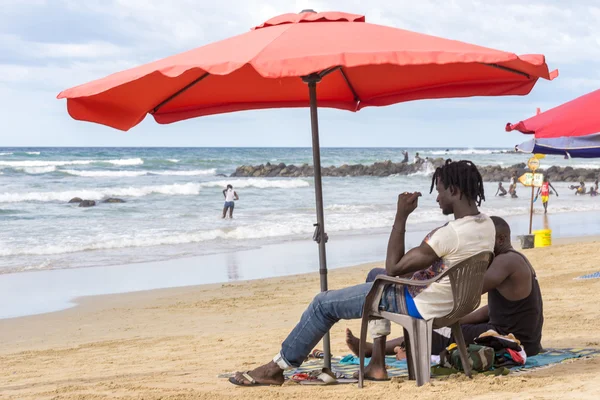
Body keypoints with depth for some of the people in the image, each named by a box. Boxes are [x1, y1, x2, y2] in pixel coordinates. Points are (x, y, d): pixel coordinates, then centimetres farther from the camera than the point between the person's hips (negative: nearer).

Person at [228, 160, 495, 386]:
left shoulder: (451, 234, -31)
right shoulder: (487, 225, -3)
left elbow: (393, 269, -24)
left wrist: (401, 216, -22)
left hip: (417, 304, -9)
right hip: (447, 299, 9)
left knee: (324, 303, 2)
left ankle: (278, 367, 17)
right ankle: (376, 363, 27)